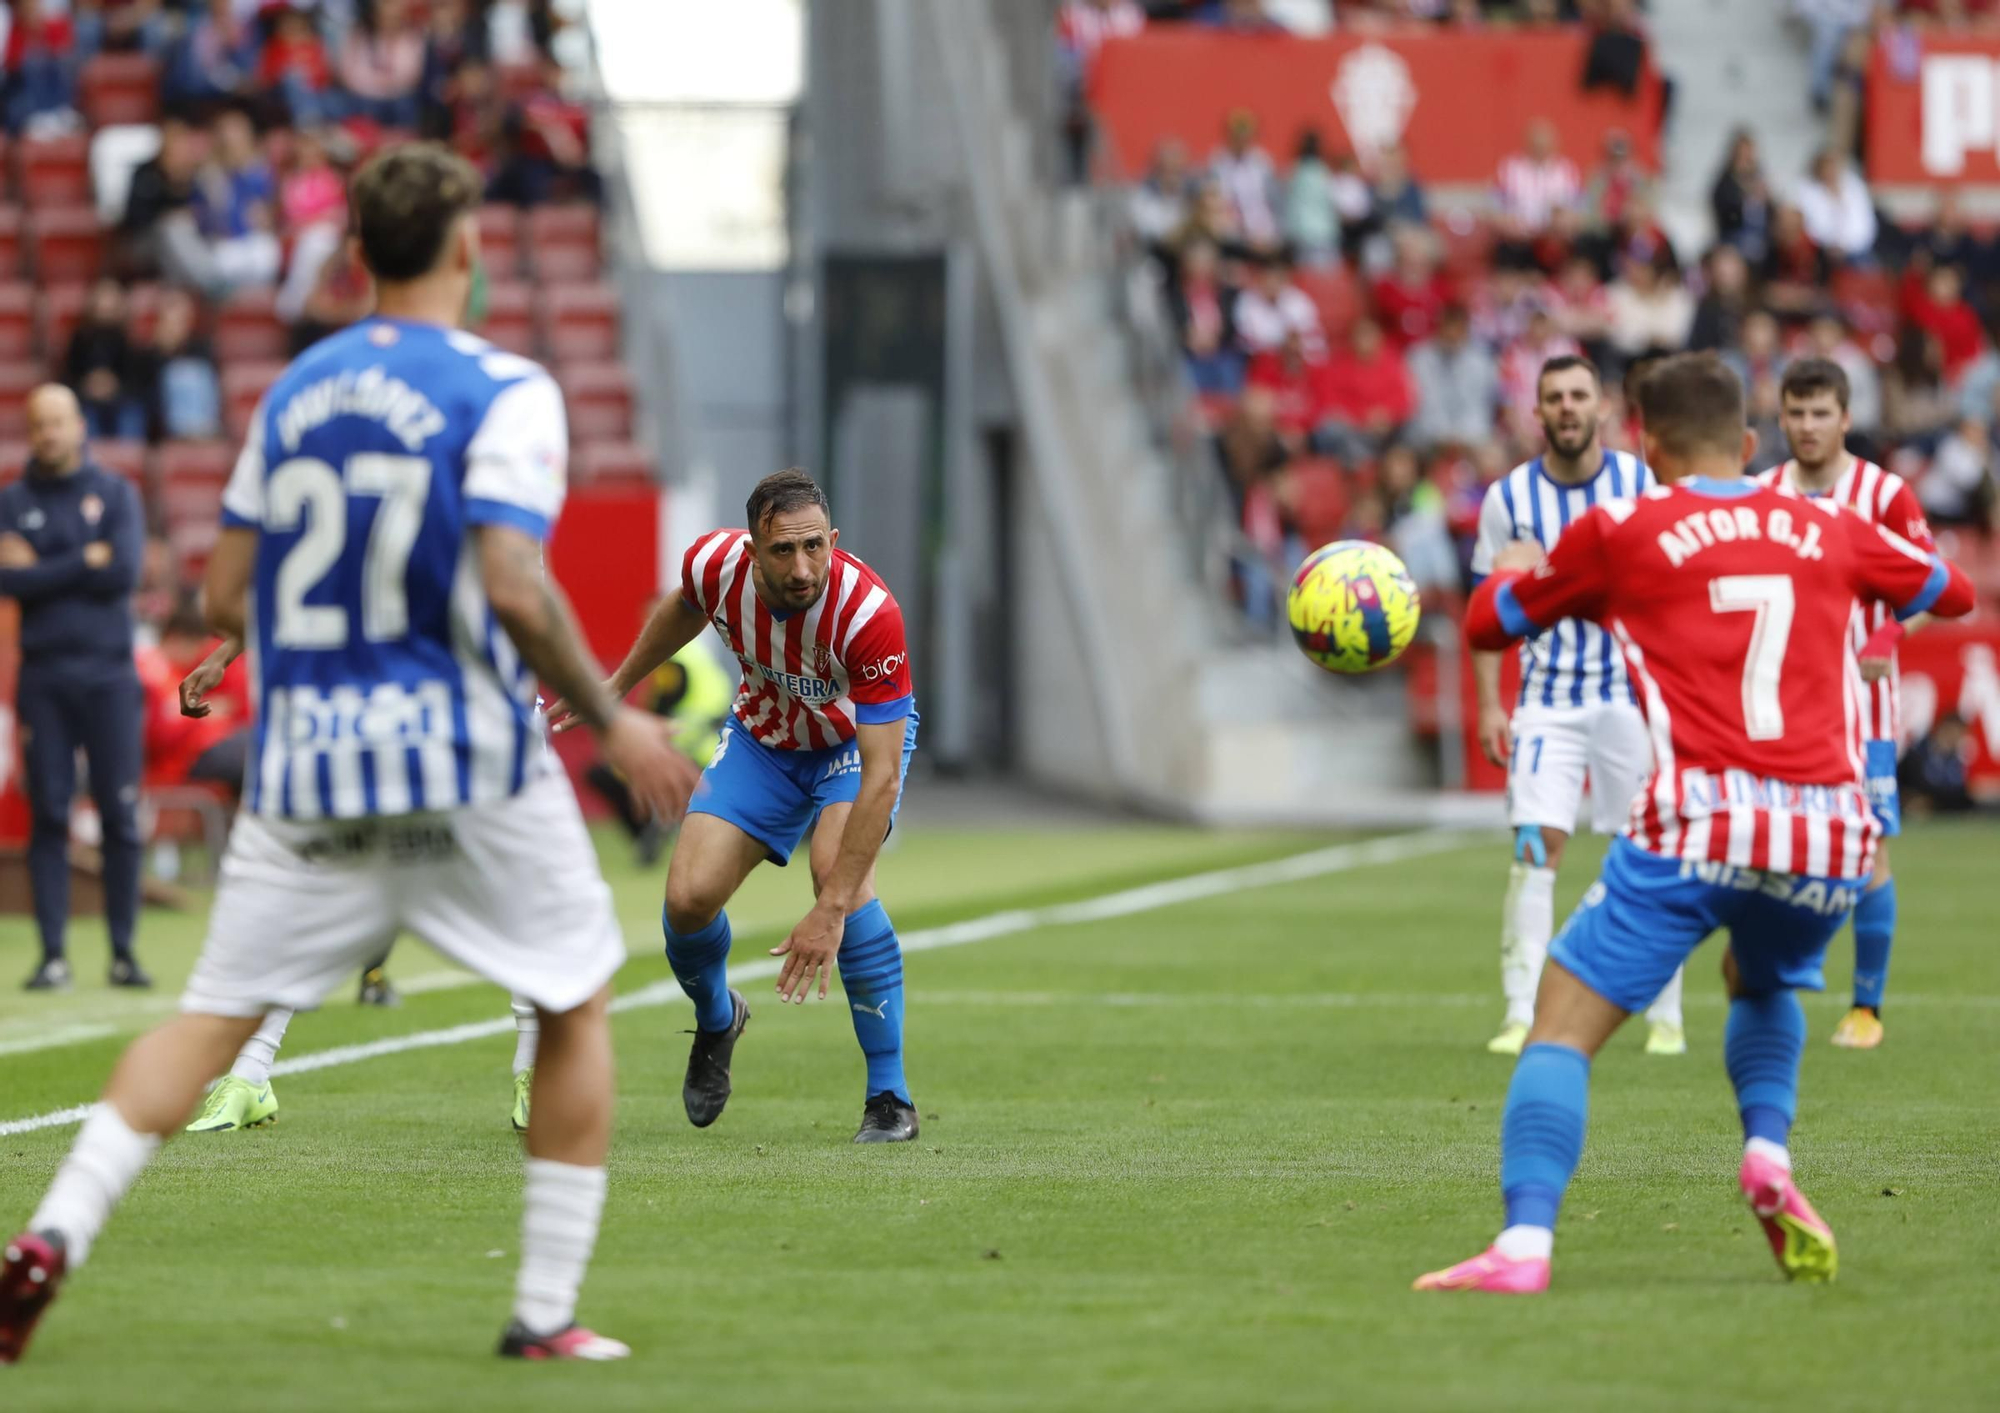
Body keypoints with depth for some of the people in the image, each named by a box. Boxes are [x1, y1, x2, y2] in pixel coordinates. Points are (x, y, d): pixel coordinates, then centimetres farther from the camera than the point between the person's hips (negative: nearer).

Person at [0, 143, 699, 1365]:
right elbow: (512, 587, -19)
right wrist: (610, 722, -7)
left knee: (214, 1016, 6)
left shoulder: (296, 390, 9)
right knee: (580, 1001, 12)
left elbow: (227, 595, 11)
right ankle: (547, 1310, 9)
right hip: (467, 761, -4)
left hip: (304, 762, 4)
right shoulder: (502, 392, -8)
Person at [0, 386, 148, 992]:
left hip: (108, 674, -1)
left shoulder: (116, 494, 7)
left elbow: (125, 572, -8)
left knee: (121, 816, -2)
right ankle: (53, 956, 1)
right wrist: (85, 563, -9)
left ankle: (124, 952, 4)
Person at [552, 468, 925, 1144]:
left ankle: (890, 1097, -20)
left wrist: (831, 911, -45)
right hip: (764, 735, 4)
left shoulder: (868, 612, -40)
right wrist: (619, 684, 16)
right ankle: (716, 1019, 26)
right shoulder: (715, 564, -27)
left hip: (859, 737, -4)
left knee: (838, 867, -31)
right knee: (689, 897, -12)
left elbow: (881, 778, -40)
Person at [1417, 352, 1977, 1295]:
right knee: (1762, 987, 34)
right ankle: (1768, 1153, 9)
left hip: (1697, 825, -4)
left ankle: (1524, 1244, -19)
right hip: (1829, 836, 4)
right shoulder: (1827, 530, 16)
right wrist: (1882, 562, 53)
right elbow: (1951, 592, 34)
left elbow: (1486, 625, 20)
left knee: (1561, 1028, 0)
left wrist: (1512, 572, 42)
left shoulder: (1622, 531, 7)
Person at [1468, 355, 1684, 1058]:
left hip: (1632, 693, 0)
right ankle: (1521, 1016, -11)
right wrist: (1489, 706, -1)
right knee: (1536, 846, -12)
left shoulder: (1642, 483, -3)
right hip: (1547, 700, 0)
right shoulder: (1508, 497, -1)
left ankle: (1665, 1018, 10)